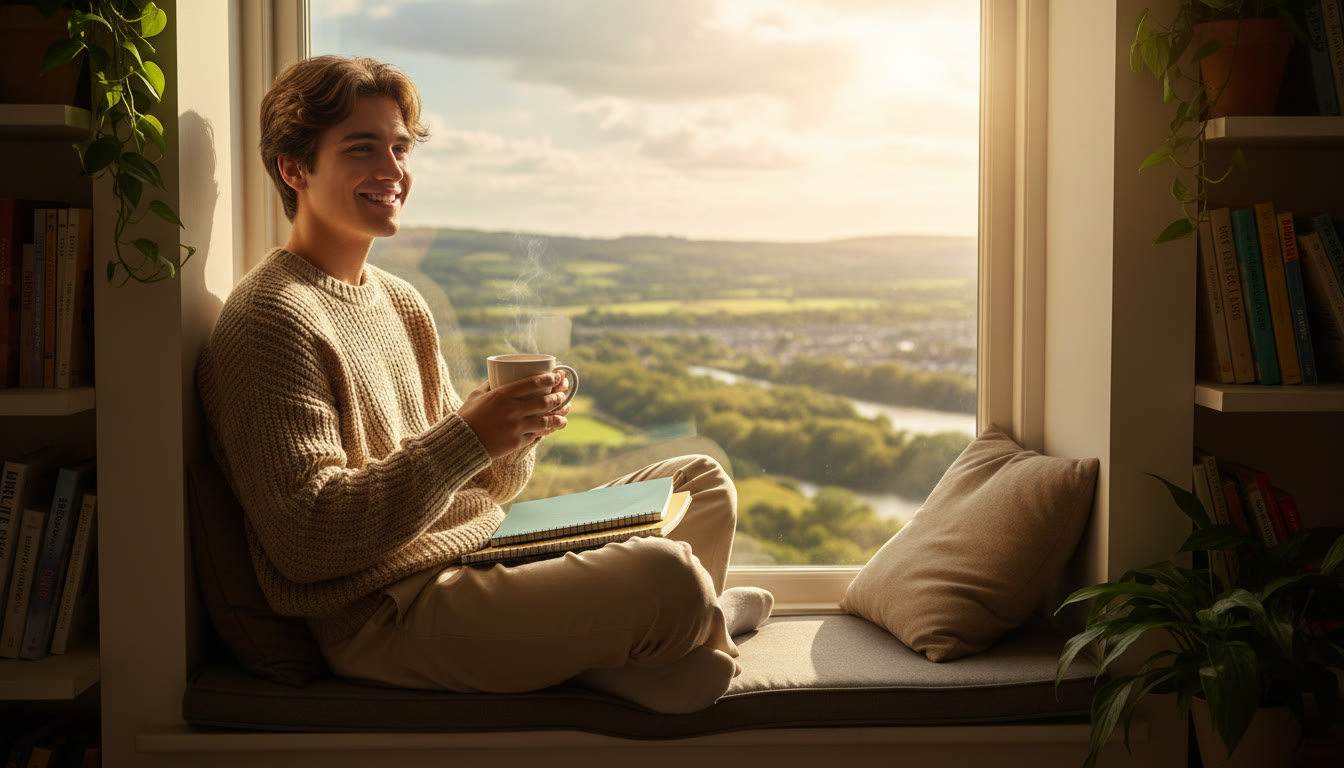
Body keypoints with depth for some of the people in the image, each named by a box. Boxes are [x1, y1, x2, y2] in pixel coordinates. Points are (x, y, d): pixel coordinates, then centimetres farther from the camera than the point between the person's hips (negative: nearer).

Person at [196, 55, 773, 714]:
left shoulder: (400, 301, 16)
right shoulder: (272, 319, -13)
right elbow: (303, 539, -21)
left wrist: (520, 429, -6)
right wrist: (467, 436, -25)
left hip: (480, 565, 10)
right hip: (383, 619, -10)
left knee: (701, 482, 15)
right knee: (668, 575, -27)